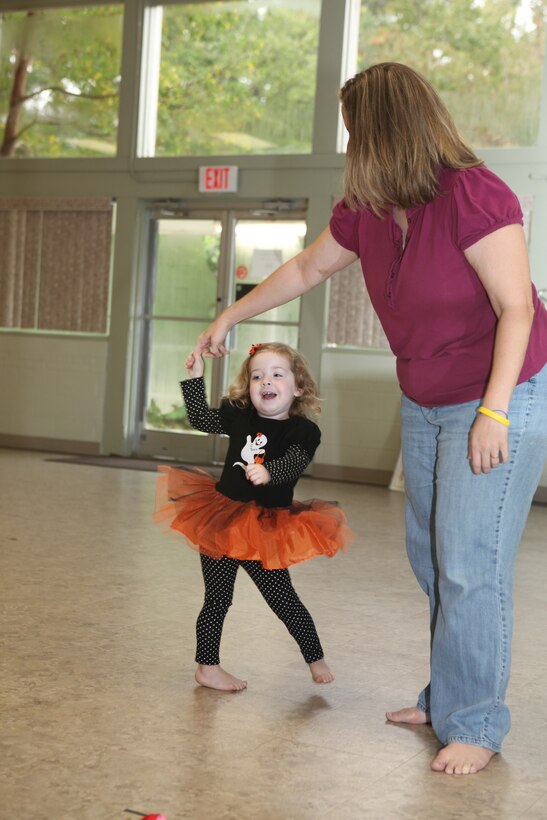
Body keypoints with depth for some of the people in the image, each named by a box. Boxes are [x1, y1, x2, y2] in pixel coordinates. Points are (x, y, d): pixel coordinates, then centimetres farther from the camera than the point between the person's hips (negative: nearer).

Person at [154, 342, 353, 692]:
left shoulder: (303, 431, -11)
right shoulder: (239, 416, 0)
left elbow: (293, 463, -29)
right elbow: (200, 418, 14)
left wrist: (268, 472, -49)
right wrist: (195, 377, 6)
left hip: (266, 531, -2)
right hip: (221, 522, 3)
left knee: (283, 599, 7)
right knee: (217, 599, 10)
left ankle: (316, 658, 27)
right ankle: (208, 667, 22)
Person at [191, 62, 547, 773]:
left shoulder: (474, 196, -21)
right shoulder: (366, 209, 2)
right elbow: (307, 269, 17)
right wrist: (231, 317, 25)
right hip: (425, 404, 8)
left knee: (470, 568, -9)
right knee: (430, 559, 12)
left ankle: (475, 726, 4)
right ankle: (447, 698, 26)